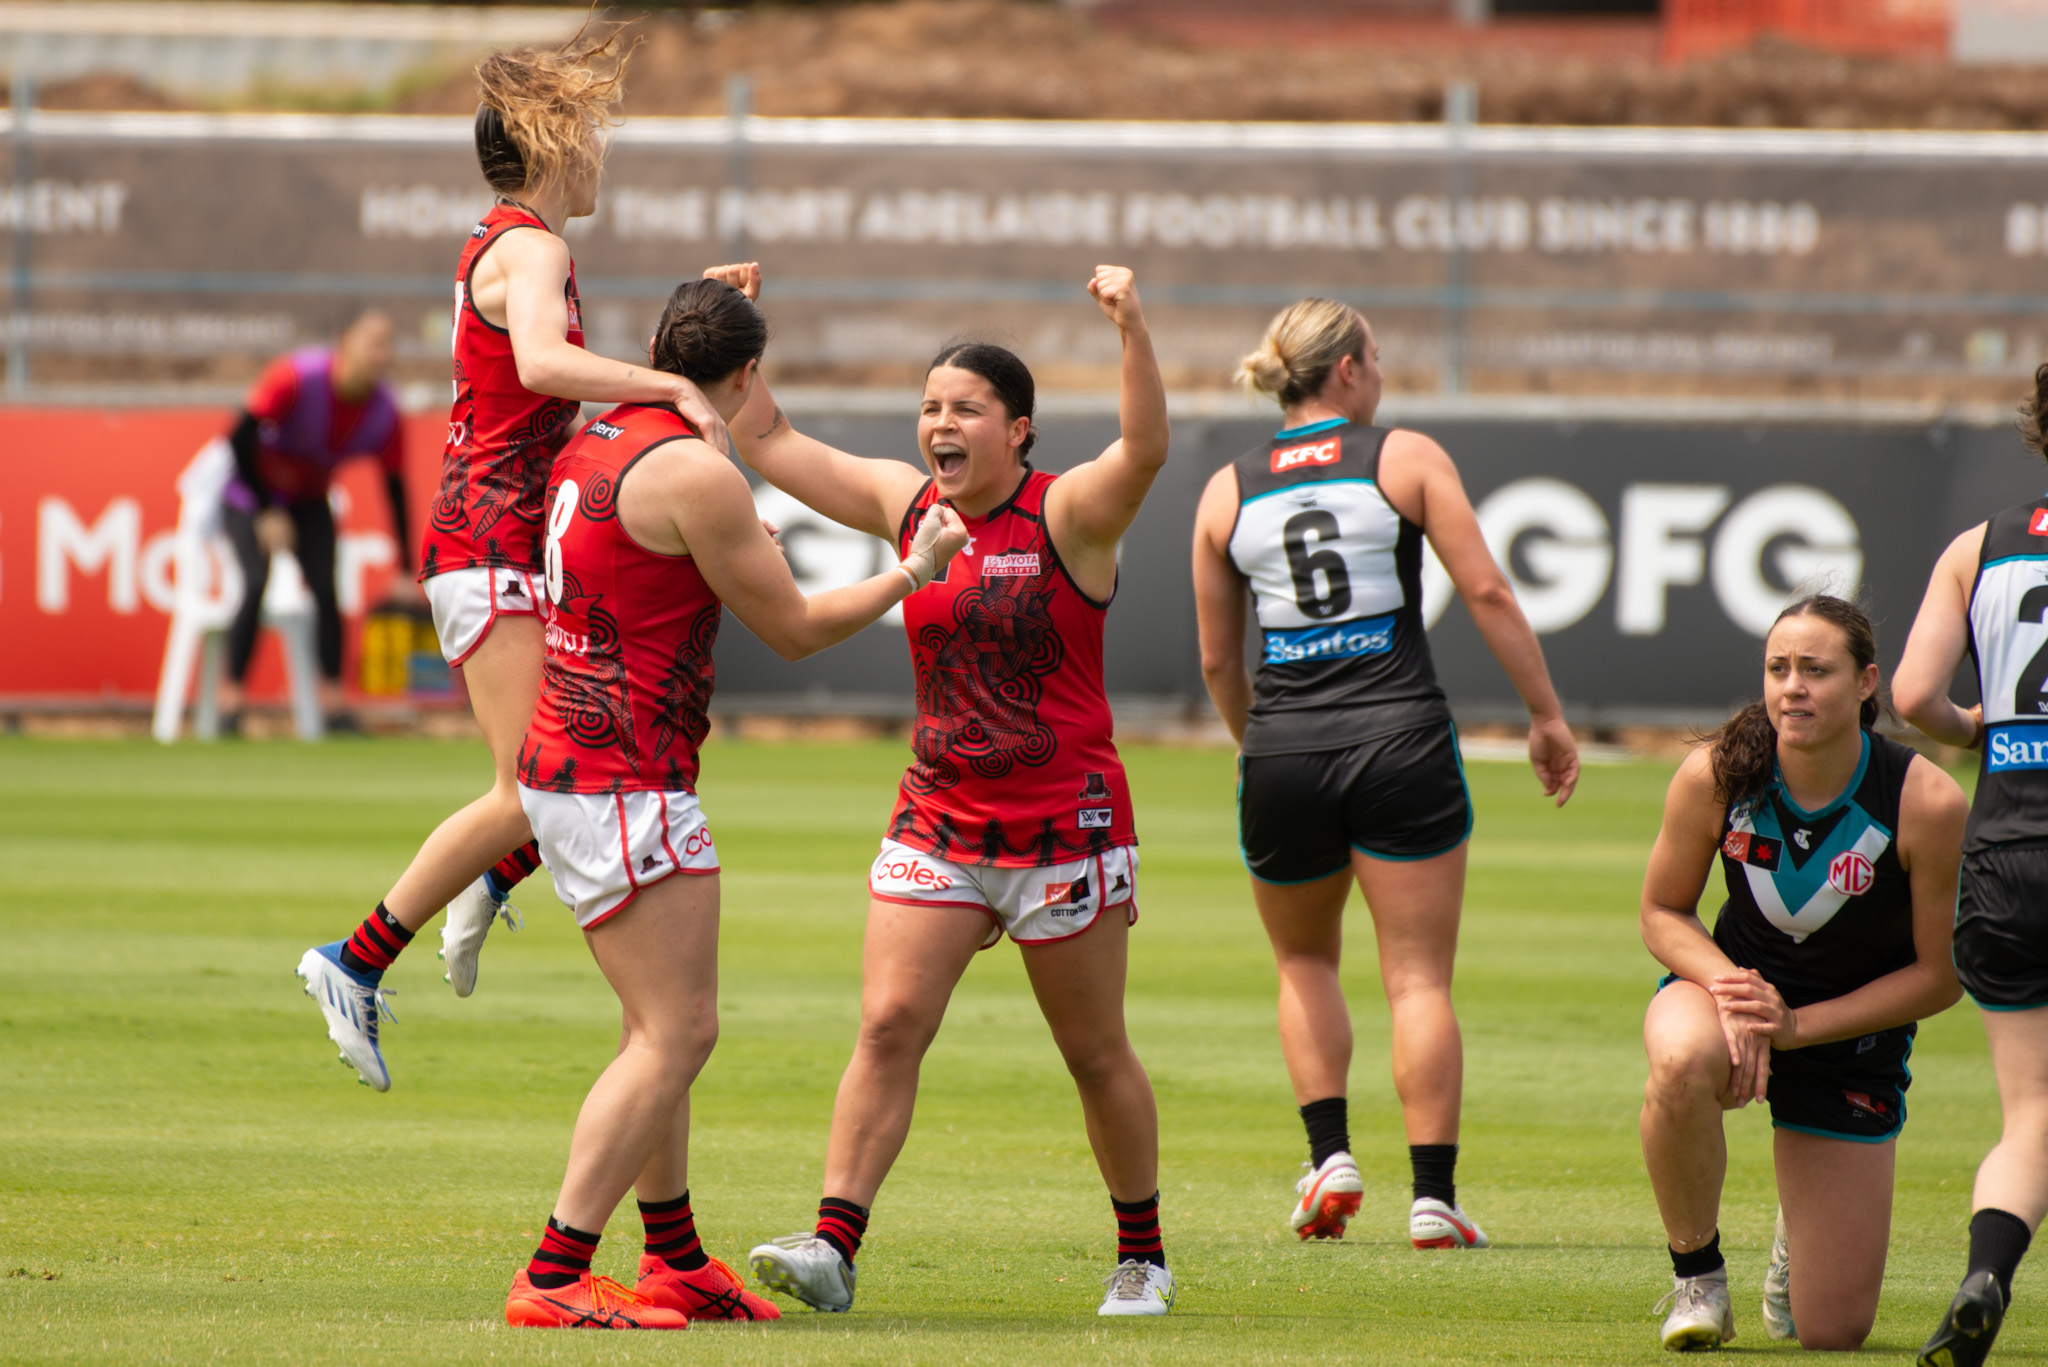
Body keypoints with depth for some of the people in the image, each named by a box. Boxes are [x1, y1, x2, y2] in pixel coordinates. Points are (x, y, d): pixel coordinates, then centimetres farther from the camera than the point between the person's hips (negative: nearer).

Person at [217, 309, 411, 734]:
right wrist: (267, 512, -23)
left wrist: (406, 570, -11)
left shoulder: (384, 412, -16)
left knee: (325, 588, -11)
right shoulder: (296, 377, -30)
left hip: (309, 499, 4)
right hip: (250, 491, -4)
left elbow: (396, 489, -8)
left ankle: (333, 707, -5)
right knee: (256, 584, -21)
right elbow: (241, 439, -25)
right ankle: (230, 703, -16)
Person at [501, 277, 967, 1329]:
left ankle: (678, 1263, 25)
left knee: (662, 1031, 18)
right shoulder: (695, 474, -15)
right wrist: (915, 572, 5)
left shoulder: (597, 444, 12)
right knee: (677, 1034, -11)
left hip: (562, 767, 10)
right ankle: (553, 1280, -17)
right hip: (623, 789, -10)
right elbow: (793, 629, -8)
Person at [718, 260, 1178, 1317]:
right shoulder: (905, 502, 7)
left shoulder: (1067, 513, -10)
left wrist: (1132, 329, -42)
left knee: (1095, 1053, 7)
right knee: (887, 1024, -10)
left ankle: (1142, 1256, 23)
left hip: (1063, 823, -4)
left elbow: (1144, 450, -30)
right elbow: (768, 442, 13)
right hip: (936, 821, 4)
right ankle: (833, 1246, -14)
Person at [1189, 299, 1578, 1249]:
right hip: (1399, 741, -2)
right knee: (1418, 976, 2)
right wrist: (1547, 716, 0)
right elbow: (1486, 592, -6)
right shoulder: (1405, 458, 0)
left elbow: (1217, 659, 13)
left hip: (1282, 752, 2)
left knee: (1305, 963, 23)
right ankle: (1433, 1197, -4)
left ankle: (1329, 1154, 9)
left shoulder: (1227, 491, 9)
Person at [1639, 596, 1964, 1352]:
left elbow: (1939, 976, -13)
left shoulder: (1926, 802, -24)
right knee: (1683, 1063, -42)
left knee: (1833, 1334, -2)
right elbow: (1662, 912, -4)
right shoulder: (1715, 776, -20)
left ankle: (1801, 1232, 38)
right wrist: (1728, 990, -25)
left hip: (1854, 1032, 0)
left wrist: (1795, 1024, -21)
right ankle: (1695, 1271, -14)